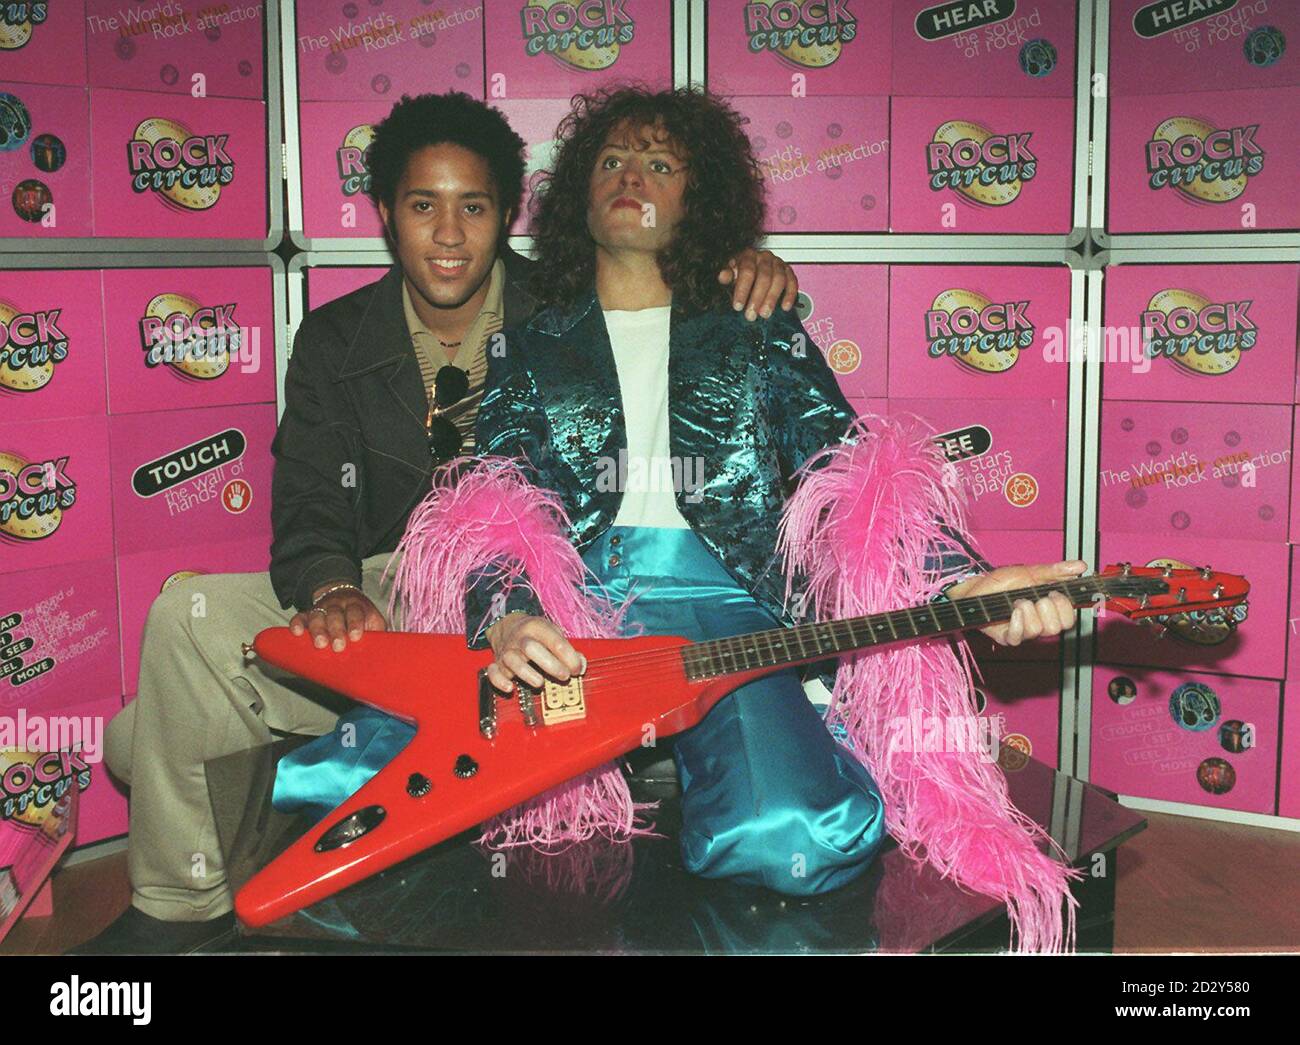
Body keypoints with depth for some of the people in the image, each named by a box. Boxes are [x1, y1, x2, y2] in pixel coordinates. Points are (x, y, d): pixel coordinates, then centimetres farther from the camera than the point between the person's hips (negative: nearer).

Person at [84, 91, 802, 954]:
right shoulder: (337, 342, 7)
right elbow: (309, 506, -1)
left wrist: (750, 266, -19)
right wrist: (330, 591, -24)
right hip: (383, 595, 4)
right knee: (189, 616, -22)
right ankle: (182, 907, 0)